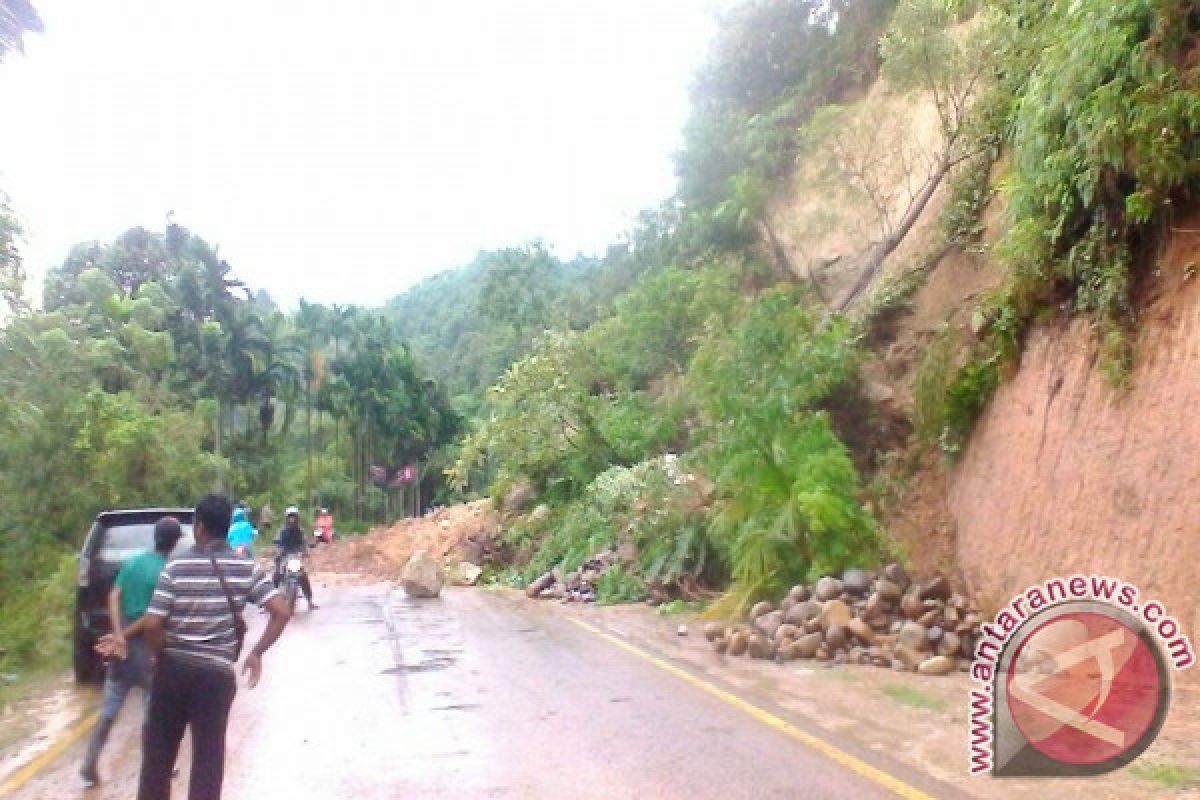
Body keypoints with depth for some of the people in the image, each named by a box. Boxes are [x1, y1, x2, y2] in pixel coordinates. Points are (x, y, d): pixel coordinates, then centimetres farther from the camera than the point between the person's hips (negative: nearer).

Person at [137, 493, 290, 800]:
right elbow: (282, 612, -9)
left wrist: (159, 656, 4)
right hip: (216, 672, 0)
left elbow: (152, 624, -14)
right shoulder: (246, 568, -4)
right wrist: (257, 653, 1)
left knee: (158, 749, 18)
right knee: (208, 755, 8)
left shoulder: (176, 567, -8)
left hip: (173, 667, 0)